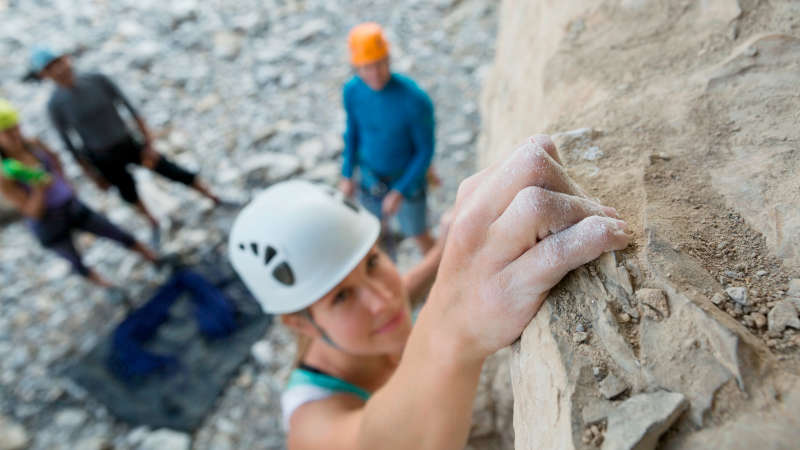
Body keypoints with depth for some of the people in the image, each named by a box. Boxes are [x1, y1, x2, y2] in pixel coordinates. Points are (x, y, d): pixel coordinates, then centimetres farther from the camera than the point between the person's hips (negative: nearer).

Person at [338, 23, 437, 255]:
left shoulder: (416, 99, -33)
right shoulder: (352, 90, -18)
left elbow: (426, 150, -21)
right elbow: (353, 130, 0)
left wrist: (400, 192, -23)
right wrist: (347, 175, 3)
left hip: (408, 178, -4)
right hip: (371, 176, 4)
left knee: (419, 234, 16)